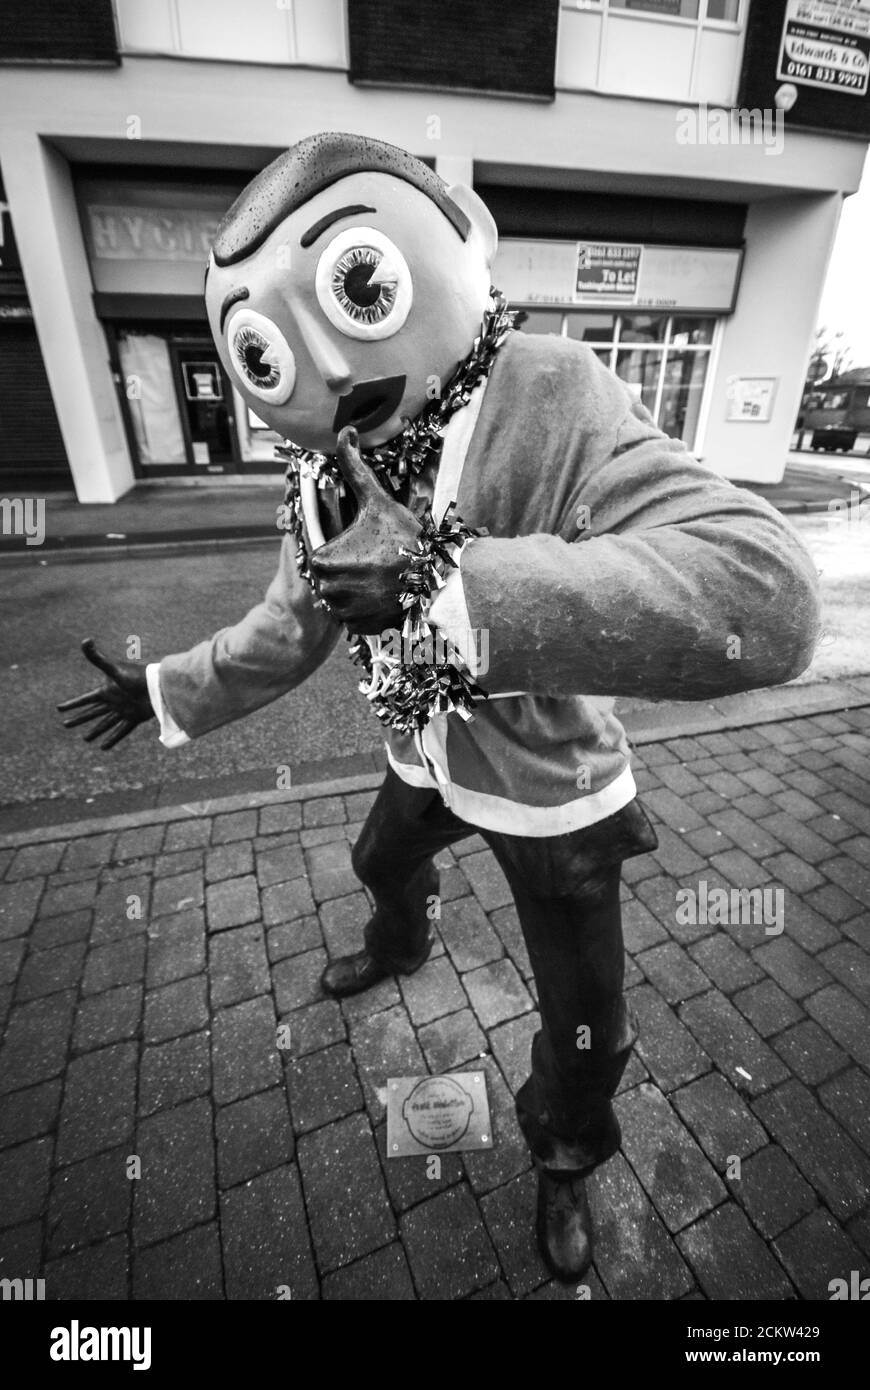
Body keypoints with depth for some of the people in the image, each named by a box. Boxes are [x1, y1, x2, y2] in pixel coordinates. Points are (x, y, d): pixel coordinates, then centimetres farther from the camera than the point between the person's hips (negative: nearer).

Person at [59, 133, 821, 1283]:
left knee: (586, 1021, 14)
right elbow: (288, 637, 5)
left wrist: (443, 582, -49)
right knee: (384, 867, 33)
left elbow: (761, 601, -44)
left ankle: (565, 1156, 51)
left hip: (549, 786, -5)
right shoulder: (323, 480, -9)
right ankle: (401, 948, 73)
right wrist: (161, 692, 10)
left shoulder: (547, 405, -29)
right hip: (429, 763, 6)